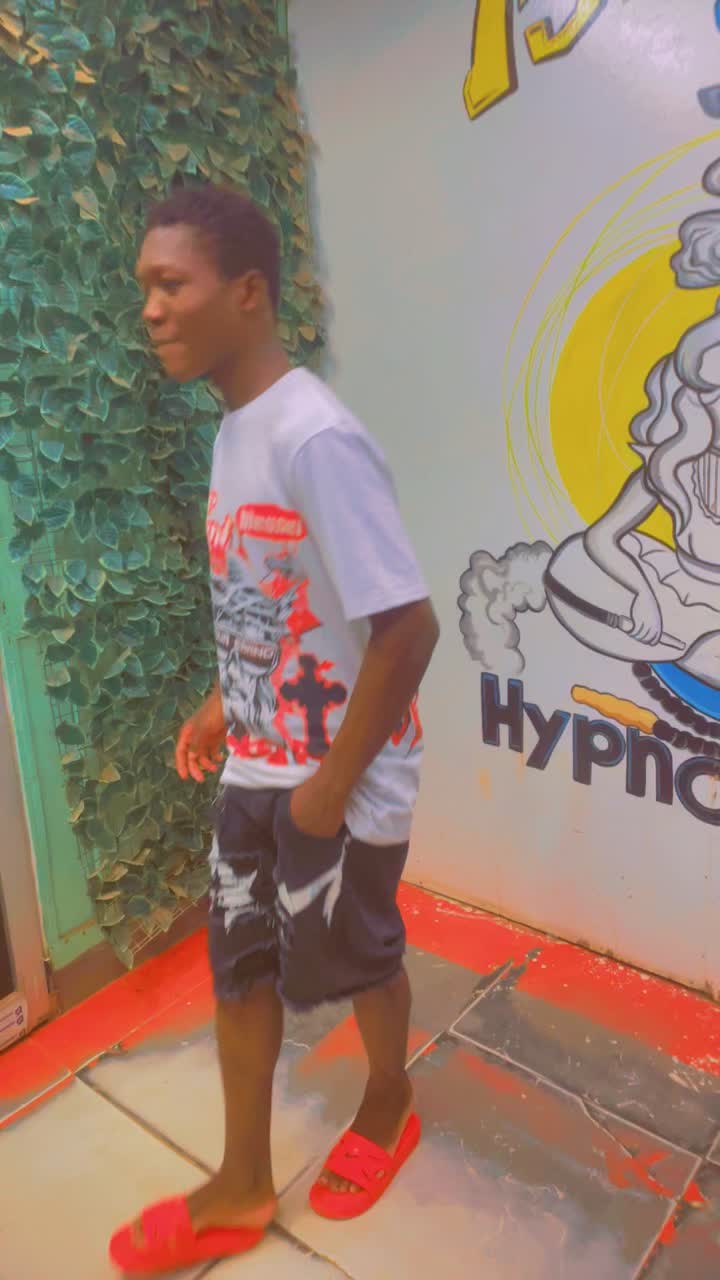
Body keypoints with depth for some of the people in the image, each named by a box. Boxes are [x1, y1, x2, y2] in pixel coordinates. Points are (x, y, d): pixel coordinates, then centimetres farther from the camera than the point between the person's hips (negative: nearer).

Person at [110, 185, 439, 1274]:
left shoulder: (315, 438, -24)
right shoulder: (234, 429, 5)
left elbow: (408, 626, -27)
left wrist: (333, 785, -19)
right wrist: (226, 705, 11)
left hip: (338, 784, -8)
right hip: (257, 768, 8)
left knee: (354, 962, 17)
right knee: (240, 965, 18)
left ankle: (389, 1106, 49)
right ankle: (242, 1189, 40)